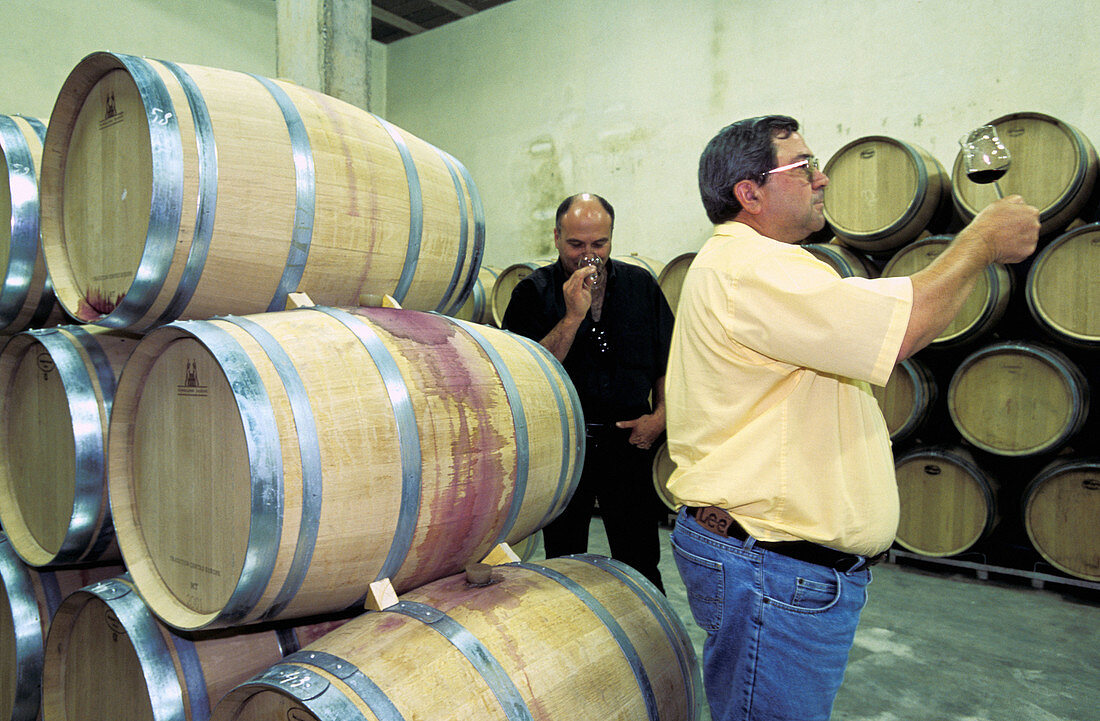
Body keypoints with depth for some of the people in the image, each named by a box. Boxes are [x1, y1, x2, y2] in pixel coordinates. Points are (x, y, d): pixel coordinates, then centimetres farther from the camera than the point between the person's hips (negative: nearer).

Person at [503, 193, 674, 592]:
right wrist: (573, 316, -22)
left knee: (641, 567, 8)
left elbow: (668, 360, 12)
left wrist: (660, 414, -1)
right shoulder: (533, 293, -4)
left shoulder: (642, 286, 4)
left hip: (628, 442, 1)